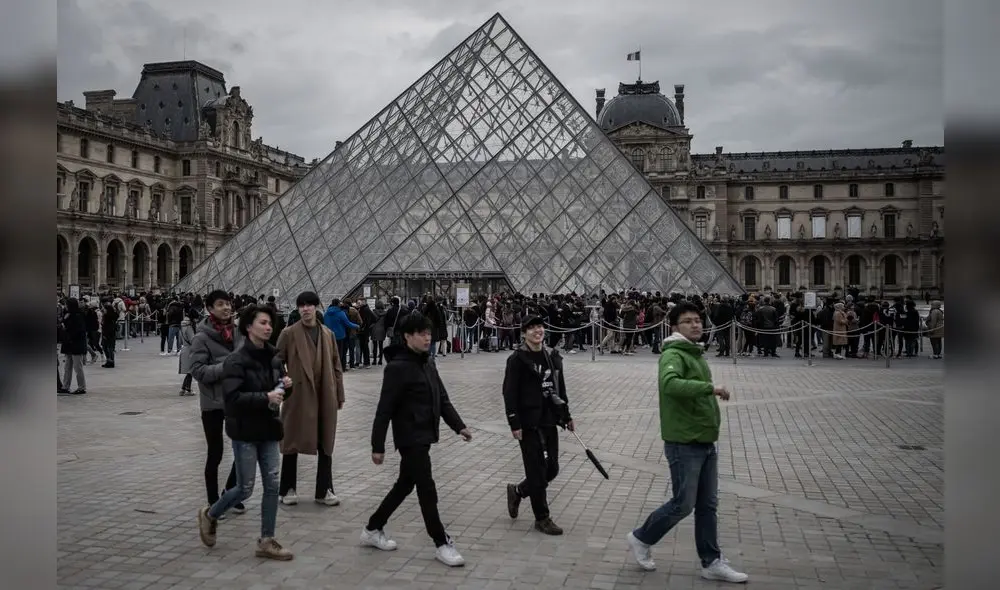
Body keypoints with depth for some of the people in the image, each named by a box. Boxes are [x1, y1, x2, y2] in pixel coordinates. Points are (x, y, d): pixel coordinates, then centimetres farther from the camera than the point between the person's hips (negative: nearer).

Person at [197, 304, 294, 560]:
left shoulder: (272, 357, 7)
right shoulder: (236, 360, -14)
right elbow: (233, 397, -23)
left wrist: (285, 386, -2)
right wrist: (265, 397, -28)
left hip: (268, 428, 6)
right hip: (245, 431, -6)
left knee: (272, 485, 4)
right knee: (245, 489, 2)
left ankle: (266, 541, 14)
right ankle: (210, 515, 30)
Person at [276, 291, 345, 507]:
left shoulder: (328, 334, 8)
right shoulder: (289, 333, -3)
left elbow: (336, 365, 11)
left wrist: (339, 394, 9)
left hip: (325, 397, 3)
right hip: (298, 396, -3)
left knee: (325, 444, 8)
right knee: (292, 442, 6)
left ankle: (324, 490, 18)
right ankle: (287, 489, 20)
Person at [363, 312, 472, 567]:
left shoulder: (427, 364, 11)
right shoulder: (397, 367, -16)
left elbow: (442, 399, 14)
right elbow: (385, 409, -17)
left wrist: (458, 426, 3)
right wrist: (378, 446, -17)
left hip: (424, 436, 9)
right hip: (410, 438, -9)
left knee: (404, 485, 18)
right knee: (427, 491, -3)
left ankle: (373, 530, 32)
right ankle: (442, 544, 7)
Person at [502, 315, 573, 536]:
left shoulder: (553, 356, 8)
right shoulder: (517, 359, -11)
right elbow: (510, 393, -13)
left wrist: (566, 416, 16)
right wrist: (514, 424, -16)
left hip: (549, 421, 6)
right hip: (529, 423, -6)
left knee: (552, 469, 11)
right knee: (537, 470, 1)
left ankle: (517, 491, 34)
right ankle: (542, 518, 16)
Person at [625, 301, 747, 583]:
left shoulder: (696, 353, 13)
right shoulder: (673, 355, -17)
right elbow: (670, 385, -37)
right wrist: (711, 387, -37)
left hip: (706, 442, 9)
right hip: (684, 444, -9)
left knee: (708, 505, 13)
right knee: (683, 505, 1)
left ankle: (712, 562, 23)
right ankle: (641, 539, 21)